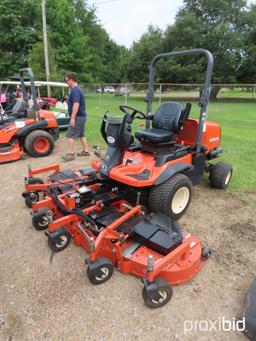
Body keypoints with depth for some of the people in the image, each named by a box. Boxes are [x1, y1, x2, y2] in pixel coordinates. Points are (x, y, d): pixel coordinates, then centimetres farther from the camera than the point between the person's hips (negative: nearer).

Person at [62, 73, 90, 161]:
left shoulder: (75, 90, -18)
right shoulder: (78, 89, 15)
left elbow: (76, 104, -27)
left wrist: (72, 118, -27)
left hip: (78, 117, -10)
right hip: (82, 116, 10)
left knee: (70, 135, -7)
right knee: (81, 134, 16)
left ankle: (71, 154, -4)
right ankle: (86, 151, 22)